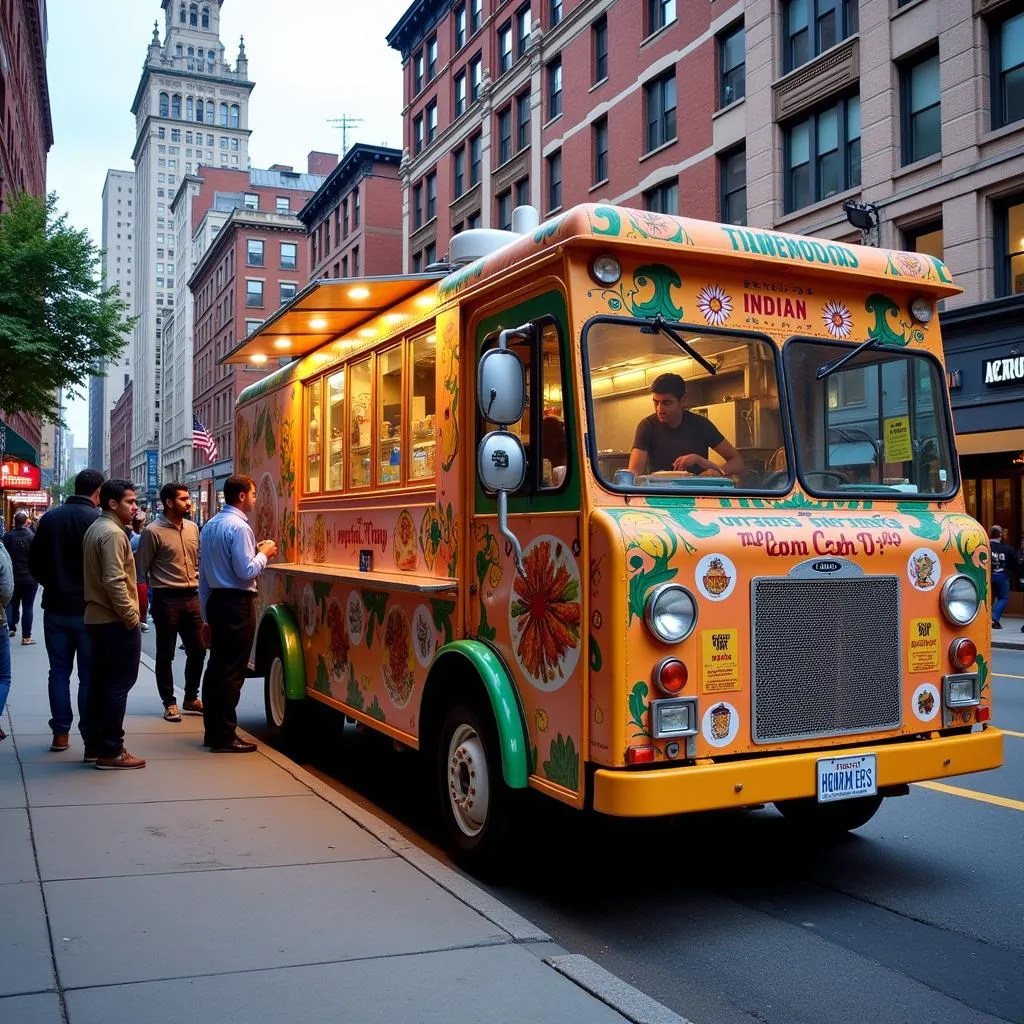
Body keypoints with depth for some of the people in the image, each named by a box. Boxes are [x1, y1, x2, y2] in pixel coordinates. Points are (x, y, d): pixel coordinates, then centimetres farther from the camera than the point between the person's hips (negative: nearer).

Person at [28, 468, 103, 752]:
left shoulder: (49, 518, 3)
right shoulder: (96, 520, -13)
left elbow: (34, 563, 8)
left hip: (55, 607, 4)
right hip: (87, 608, -4)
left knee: (59, 670, 11)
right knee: (89, 673, 3)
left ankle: (60, 733, 13)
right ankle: (90, 734, 5)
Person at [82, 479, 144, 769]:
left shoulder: (95, 528, 14)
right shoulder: (113, 533, -17)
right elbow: (114, 581, -25)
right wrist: (131, 617, -18)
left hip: (97, 618, 10)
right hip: (116, 621, -10)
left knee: (101, 682, 15)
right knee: (117, 685, -4)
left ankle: (94, 744, 22)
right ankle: (110, 751, 0)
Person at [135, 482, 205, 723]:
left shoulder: (192, 528, 8)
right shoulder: (153, 531, -10)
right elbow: (141, 568, -7)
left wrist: (197, 584, 13)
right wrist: (156, 587, -5)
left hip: (191, 597, 6)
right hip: (166, 598, -6)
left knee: (198, 650, 10)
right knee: (166, 653, 5)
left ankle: (191, 699, 25)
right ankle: (169, 703, 16)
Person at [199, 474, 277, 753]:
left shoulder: (209, 526, 12)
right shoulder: (239, 527, -14)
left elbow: (203, 575, 16)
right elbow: (246, 572, -20)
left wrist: (207, 616, 20)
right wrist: (264, 554, -1)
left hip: (216, 601, 9)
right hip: (237, 603, -9)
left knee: (216, 666, 13)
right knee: (232, 671, -3)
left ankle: (212, 730, 21)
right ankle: (224, 737, 2)